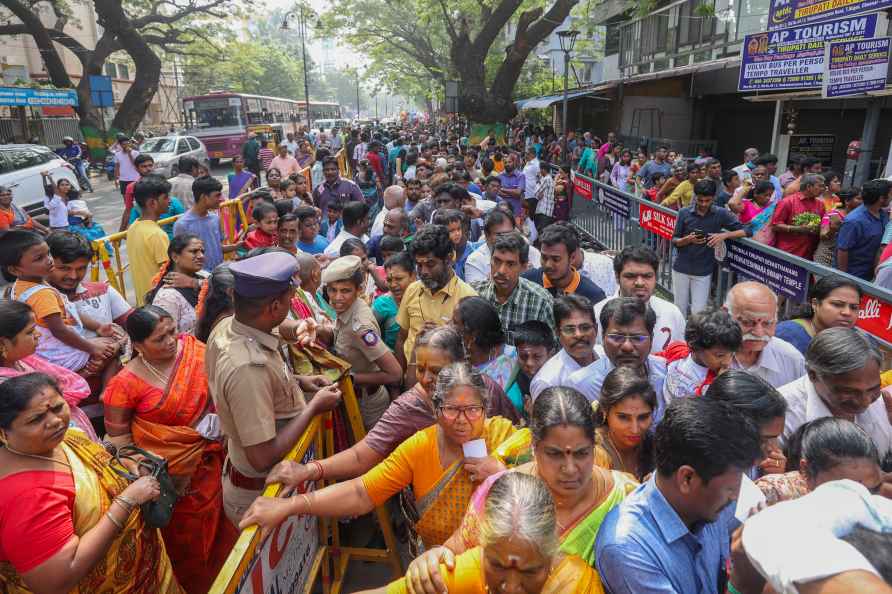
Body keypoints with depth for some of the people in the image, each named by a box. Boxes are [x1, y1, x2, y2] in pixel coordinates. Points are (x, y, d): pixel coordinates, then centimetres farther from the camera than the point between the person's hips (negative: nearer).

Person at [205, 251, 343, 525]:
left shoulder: (226, 326, -9)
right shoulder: (247, 367, -36)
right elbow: (262, 458, -33)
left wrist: (297, 381, -2)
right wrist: (314, 407, -25)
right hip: (261, 493, -8)